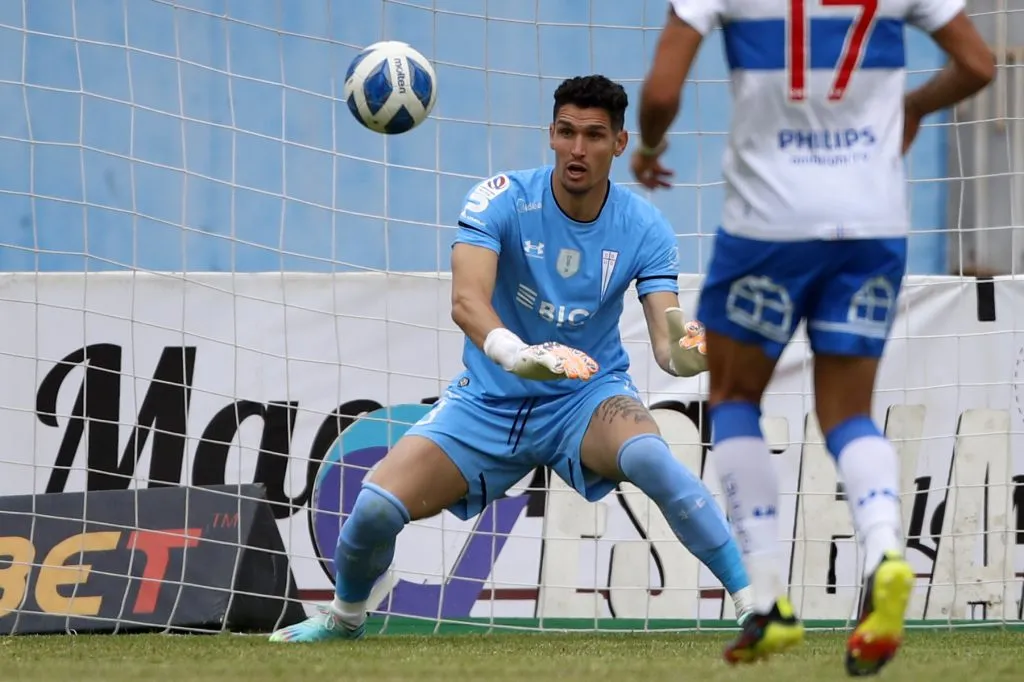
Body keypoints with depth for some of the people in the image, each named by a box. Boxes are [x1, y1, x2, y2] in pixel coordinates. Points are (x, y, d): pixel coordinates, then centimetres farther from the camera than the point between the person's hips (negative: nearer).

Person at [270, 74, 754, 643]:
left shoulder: (644, 228, -11)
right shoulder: (503, 200, -16)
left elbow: (666, 337, -17)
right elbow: (466, 299, -30)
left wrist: (684, 353, -44)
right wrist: (514, 353, -52)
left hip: (588, 399, -1)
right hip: (491, 400, 1)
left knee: (648, 456, -36)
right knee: (375, 508, -15)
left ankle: (753, 605, -31)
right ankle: (345, 617, 20)